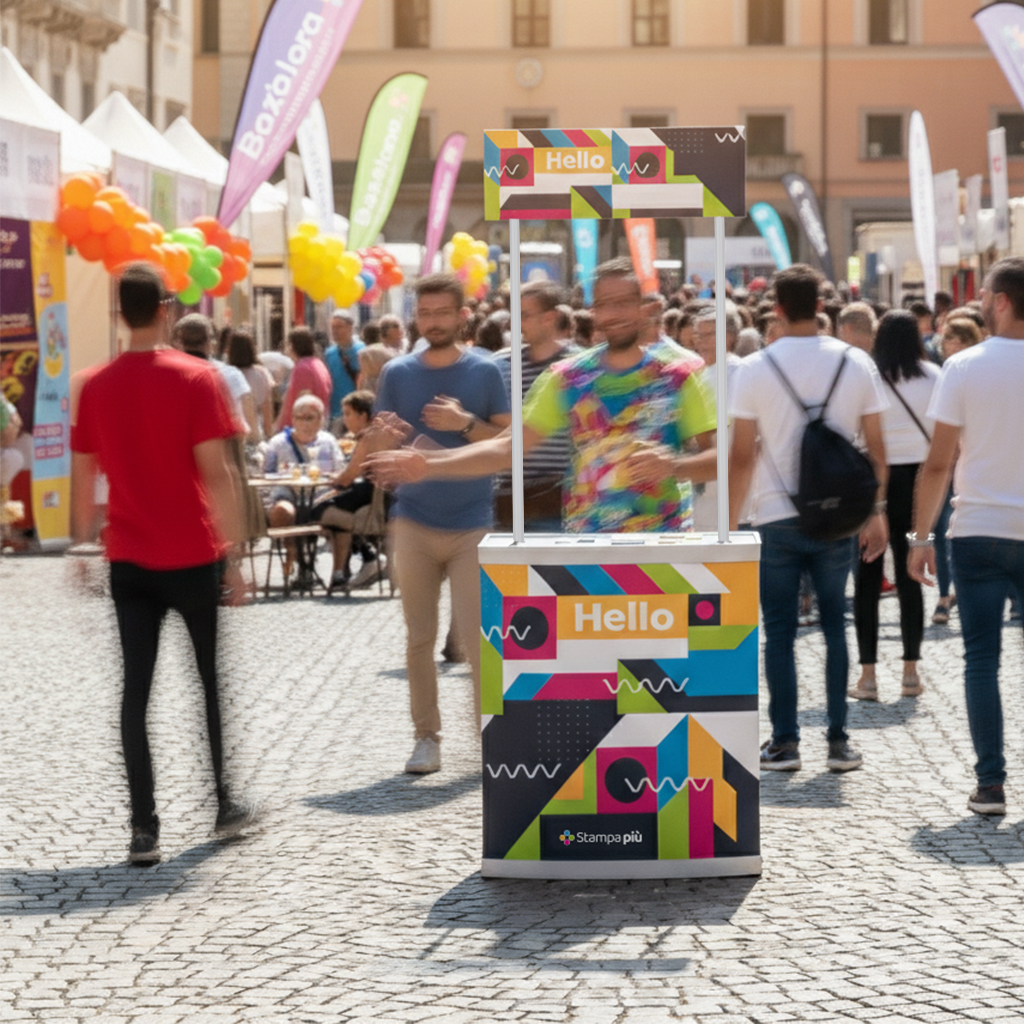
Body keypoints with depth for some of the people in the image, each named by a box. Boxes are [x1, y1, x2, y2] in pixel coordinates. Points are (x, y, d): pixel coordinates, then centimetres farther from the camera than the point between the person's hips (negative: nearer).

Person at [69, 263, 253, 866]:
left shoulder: (97, 387, 2)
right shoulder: (197, 378, -9)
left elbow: (83, 479, 6)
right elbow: (216, 473, -13)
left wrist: (83, 545, 17)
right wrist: (234, 555, -10)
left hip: (130, 561, 2)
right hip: (194, 557, -2)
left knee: (136, 690, 3)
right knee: (214, 681, 14)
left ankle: (145, 828, -2)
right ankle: (224, 805, 23)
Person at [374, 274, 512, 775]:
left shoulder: (484, 371, 1)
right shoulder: (397, 373, 6)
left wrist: (467, 423, -15)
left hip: (472, 523, -2)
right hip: (414, 522, 2)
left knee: (475, 636, -7)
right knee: (420, 637, 4)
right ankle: (427, 737, 11)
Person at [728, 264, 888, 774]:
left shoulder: (754, 368, -6)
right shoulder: (857, 364, 0)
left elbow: (741, 457, -5)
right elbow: (875, 448, 3)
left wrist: (730, 525, 2)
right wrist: (877, 512, 13)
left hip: (776, 518, -2)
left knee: (779, 631, 6)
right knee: (835, 626, 10)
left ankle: (784, 741, 6)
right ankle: (838, 740, 8)